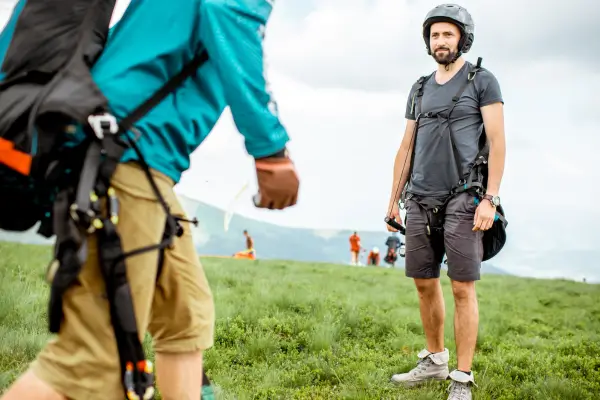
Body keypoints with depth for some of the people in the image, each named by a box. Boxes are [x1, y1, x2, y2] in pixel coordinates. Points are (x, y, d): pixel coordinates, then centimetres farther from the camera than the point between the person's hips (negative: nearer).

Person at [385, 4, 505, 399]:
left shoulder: (482, 80, 1)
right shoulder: (420, 89, 17)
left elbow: (497, 141, -6)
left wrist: (490, 198, -14)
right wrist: (393, 200, 15)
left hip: (462, 199, -5)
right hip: (421, 201, 6)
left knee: (463, 288, -6)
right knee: (425, 283, 10)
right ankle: (434, 360, 26)